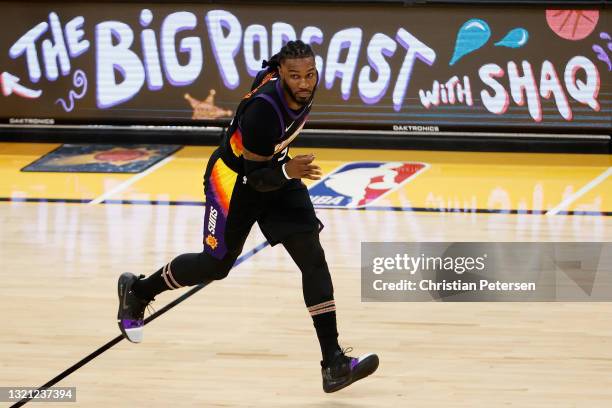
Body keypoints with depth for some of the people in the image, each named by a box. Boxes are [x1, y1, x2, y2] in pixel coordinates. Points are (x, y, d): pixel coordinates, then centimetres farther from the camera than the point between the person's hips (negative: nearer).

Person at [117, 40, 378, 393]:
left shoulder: (305, 90, -14)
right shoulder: (264, 108, -36)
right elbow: (255, 176, -29)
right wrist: (287, 172, -50)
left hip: (276, 172, 6)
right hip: (234, 178, -6)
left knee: (313, 257, -9)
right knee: (215, 265, 9)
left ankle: (334, 363, -12)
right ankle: (137, 290, 39)